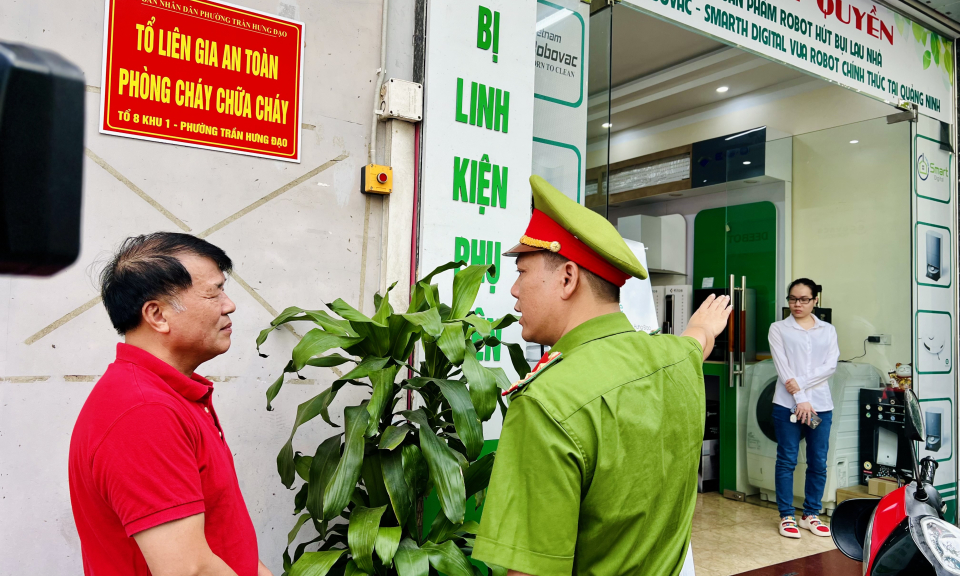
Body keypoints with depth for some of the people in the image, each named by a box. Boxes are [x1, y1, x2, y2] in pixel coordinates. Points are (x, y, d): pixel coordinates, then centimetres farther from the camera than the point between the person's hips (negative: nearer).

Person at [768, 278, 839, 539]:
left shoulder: (828, 330, 11)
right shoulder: (779, 329, 3)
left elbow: (830, 366, -2)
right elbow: (783, 368, -6)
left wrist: (801, 382, -14)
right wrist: (801, 400, -13)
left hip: (821, 405, 3)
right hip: (788, 404, -2)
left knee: (818, 463, 7)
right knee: (787, 461, 2)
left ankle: (811, 515, 21)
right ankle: (786, 516, 11)